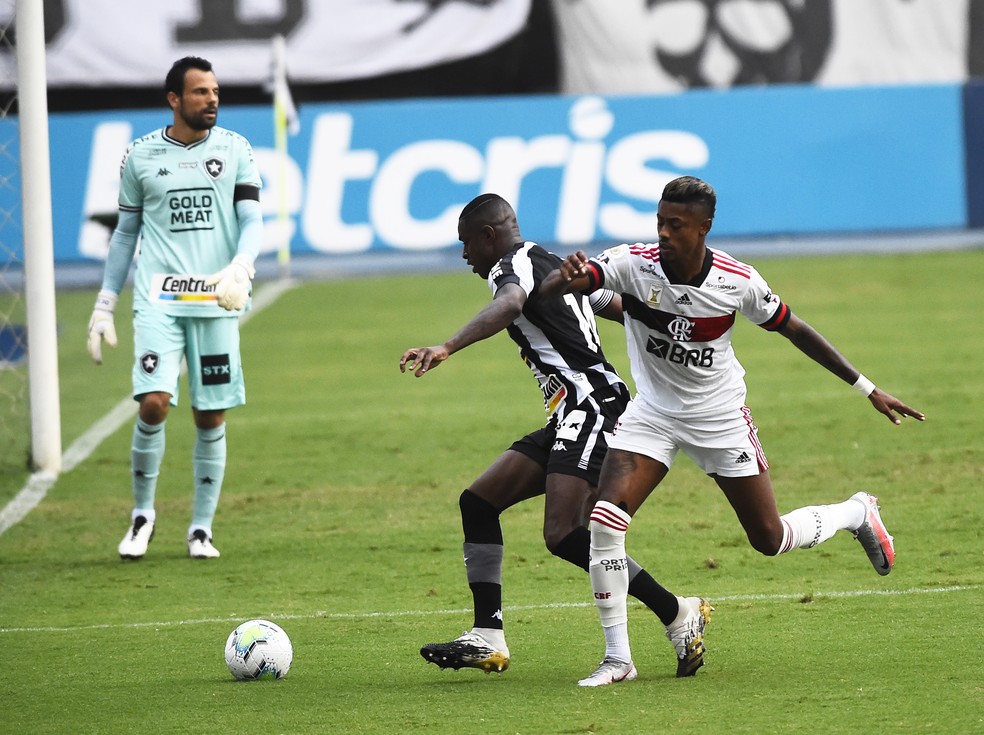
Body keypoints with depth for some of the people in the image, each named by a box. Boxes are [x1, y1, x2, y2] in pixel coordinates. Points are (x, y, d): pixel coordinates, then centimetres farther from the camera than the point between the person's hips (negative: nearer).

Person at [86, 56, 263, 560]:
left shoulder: (234, 150, 7)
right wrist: (103, 306, 11)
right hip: (158, 300, -1)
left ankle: (201, 528, 12)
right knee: (153, 403, -16)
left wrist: (240, 268, -19)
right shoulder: (141, 155, 7)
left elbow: (252, 220, 3)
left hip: (216, 302, 1)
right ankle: (142, 512, 4)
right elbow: (125, 233, 14)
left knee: (211, 417, 1)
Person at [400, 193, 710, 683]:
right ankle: (488, 639, 8)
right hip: (571, 420, 11)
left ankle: (677, 614, -14)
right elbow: (635, 313, 29)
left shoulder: (513, 266, -6)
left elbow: (508, 307, -31)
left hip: (587, 402, -11)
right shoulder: (557, 267, 24)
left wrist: (447, 348, -45)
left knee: (563, 535, -21)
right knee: (478, 502, 10)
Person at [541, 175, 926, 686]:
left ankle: (857, 513, 38)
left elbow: (792, 329, -1)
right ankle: (617, 655, -7)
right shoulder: (633, 264, -20)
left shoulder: (737, 281, -17)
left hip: (720, 420, -1)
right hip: (652, 413, 1)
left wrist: (868, 389, 3)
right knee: (605, 520, -19)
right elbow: (548, 289, -33)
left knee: (770, 539, 5)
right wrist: (567, 279, -61)